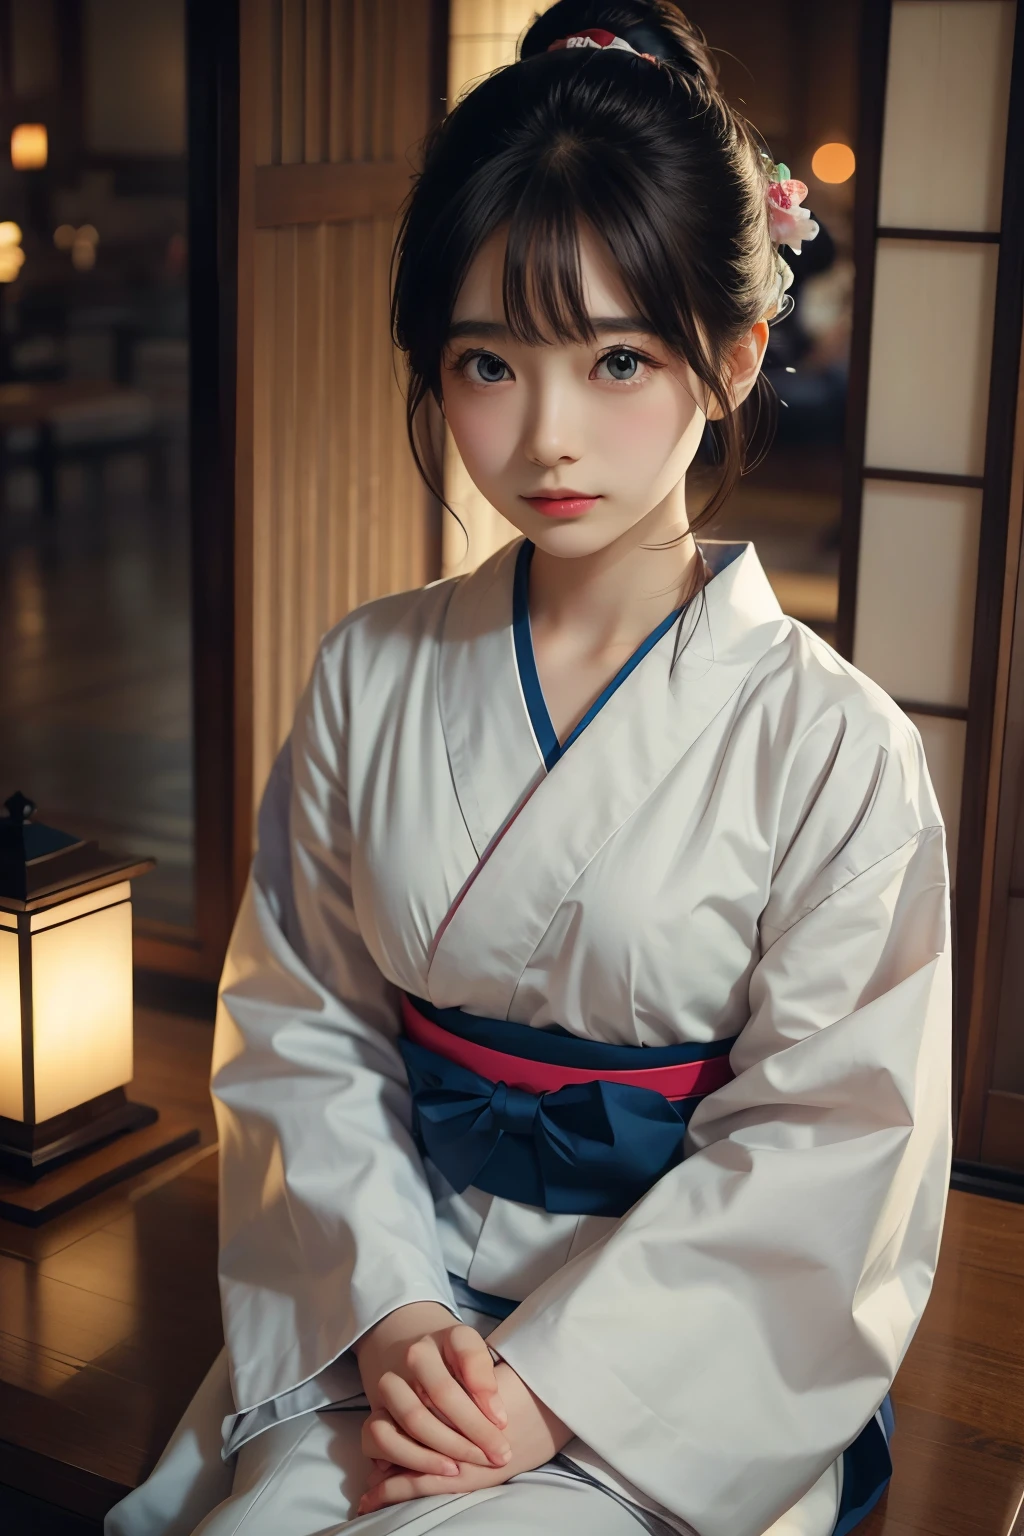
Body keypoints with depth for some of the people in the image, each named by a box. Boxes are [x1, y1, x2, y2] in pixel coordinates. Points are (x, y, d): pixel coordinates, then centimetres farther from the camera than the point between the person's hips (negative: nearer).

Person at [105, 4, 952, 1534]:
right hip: (391, 1310, 3)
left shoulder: (835, 746, -10)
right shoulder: (370, 678, 1)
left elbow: (823, 1139, -10)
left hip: (686, 1365, -2)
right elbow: (302, 1024, 3)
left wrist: (551, 1386, -15)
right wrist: (390, 1310, -10)